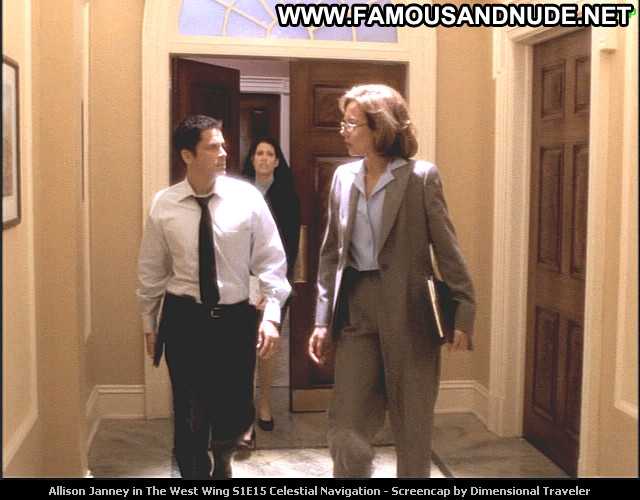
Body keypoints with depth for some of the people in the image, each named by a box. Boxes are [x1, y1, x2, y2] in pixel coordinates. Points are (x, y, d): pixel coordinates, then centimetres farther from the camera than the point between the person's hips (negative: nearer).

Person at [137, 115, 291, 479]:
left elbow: (271, 261, -4)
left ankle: (222, 459, 44)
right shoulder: (164, 206, -4)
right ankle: (195, 470, 31)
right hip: (183, 319, 0)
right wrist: (150, 324, 11)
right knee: (190, 417, 5)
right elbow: (152, 270, 6)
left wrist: (272, 314, -12)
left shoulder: (247, 198, -7)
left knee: (237, 412, 10)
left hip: (236, 319, 0)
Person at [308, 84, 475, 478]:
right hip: (356, 311, 4)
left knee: (413, 429, 10)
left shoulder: (421, 177, -6)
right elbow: (331, 254, 11)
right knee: (346, 430, 3)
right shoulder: (343, 177, 8)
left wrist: (464, 312, -11)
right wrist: (323, 320, 8)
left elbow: (447, 248, -6)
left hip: (408, 313, -4)